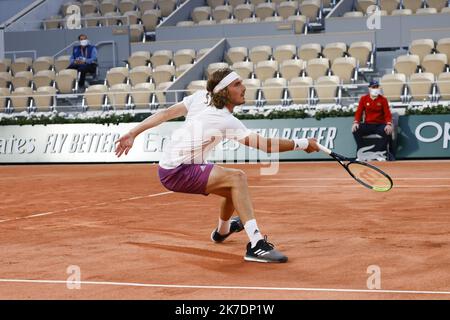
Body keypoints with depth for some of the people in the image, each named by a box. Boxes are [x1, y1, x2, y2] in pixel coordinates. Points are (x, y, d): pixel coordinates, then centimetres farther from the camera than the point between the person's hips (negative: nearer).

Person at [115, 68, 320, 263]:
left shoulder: (200, 97, 0)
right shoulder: (227, 122, -21)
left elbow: (165, 114, 1)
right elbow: (265, 144, -26)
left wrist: (133, 134, 5)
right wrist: (302, 144, -20)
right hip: (178, 173, -9)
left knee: (236, 189, 20)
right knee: (237, 178, -25)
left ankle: (222, 230, 50)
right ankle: (256, 245, -36)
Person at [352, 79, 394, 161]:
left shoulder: (383, 99, 3)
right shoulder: (363, 99, 7)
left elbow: (387, 113, -4)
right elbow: (359, 112, 3)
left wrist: (389, 124, -23)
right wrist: (356, 122, -17)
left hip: (380, 125, -1)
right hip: (367, 125, 1)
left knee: (388, 132, -33)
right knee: (355, 130, -26)